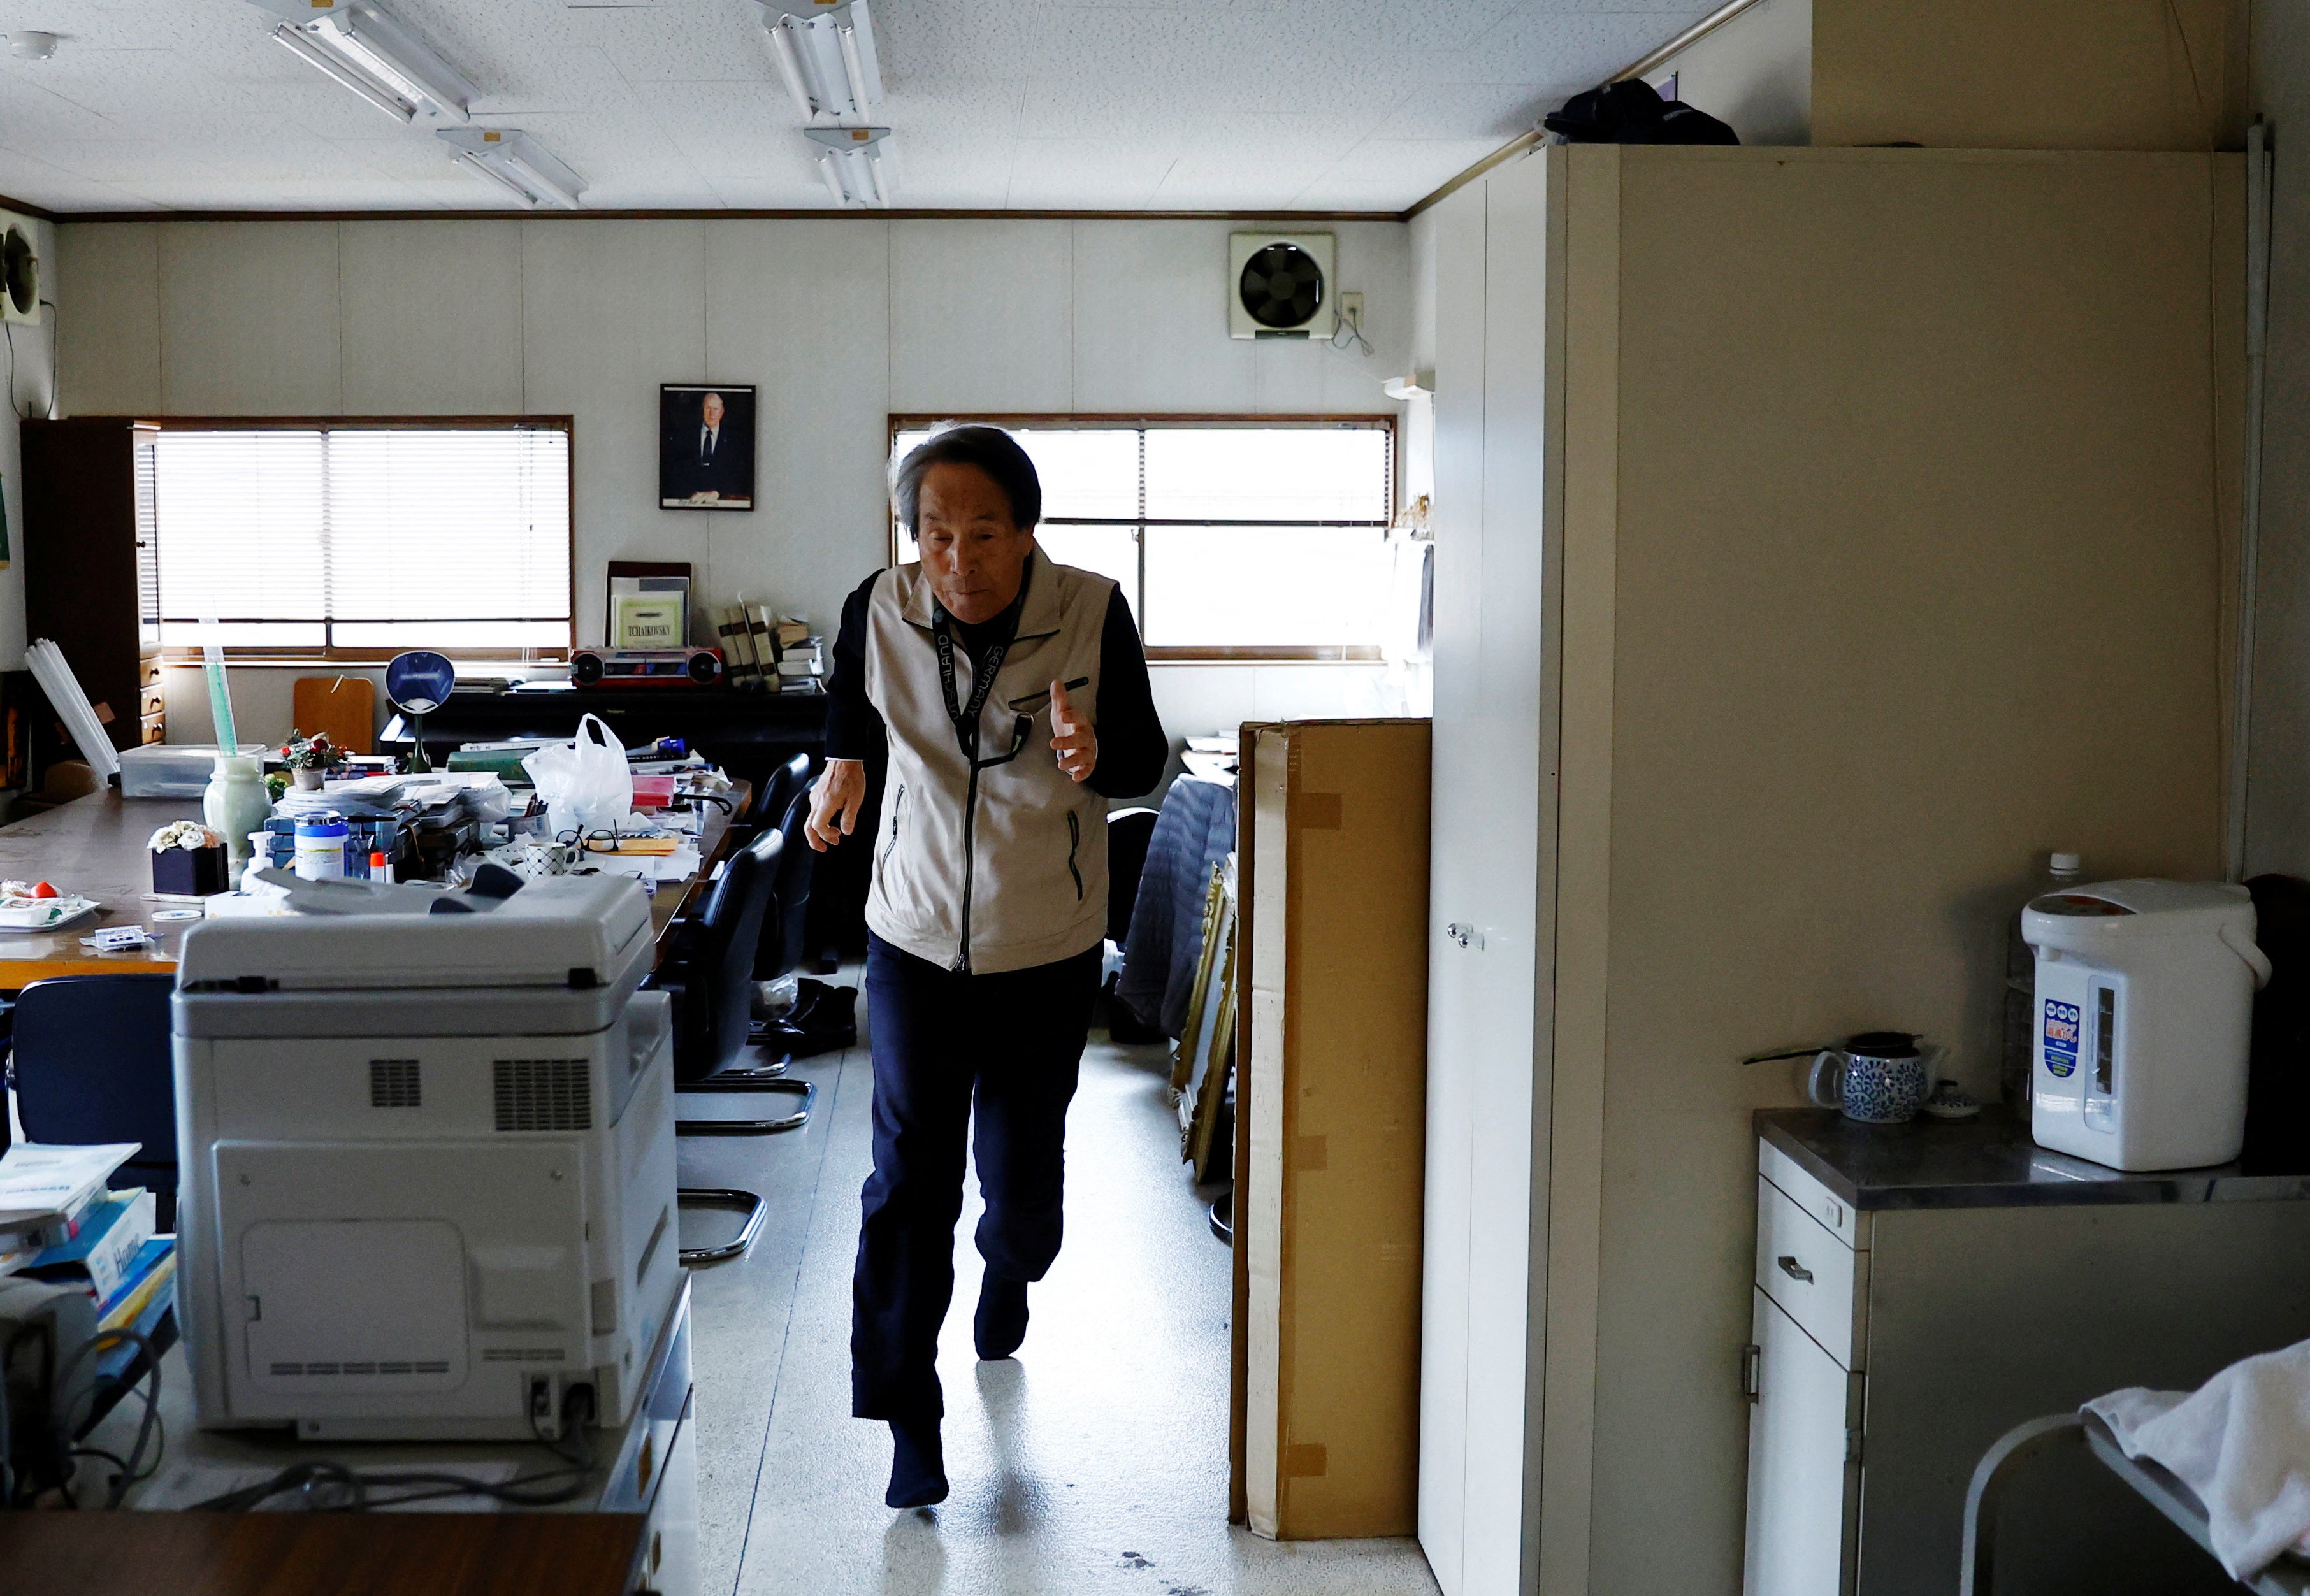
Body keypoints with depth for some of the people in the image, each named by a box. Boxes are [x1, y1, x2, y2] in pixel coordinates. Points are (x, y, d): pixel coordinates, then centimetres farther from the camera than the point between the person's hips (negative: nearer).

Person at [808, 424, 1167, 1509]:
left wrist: (1096, 759, -31)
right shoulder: (878, 612, -12)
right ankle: (908, 1419, 8)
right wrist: (842, 764, -9)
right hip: (916, 936, 0)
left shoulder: (1092, 614, -16)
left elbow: (1147, 760, -8)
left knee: (1023, 1165, 14)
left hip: (1047, 946, 0)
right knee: (908, 1179, -3)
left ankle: (1009, 1272, 50)